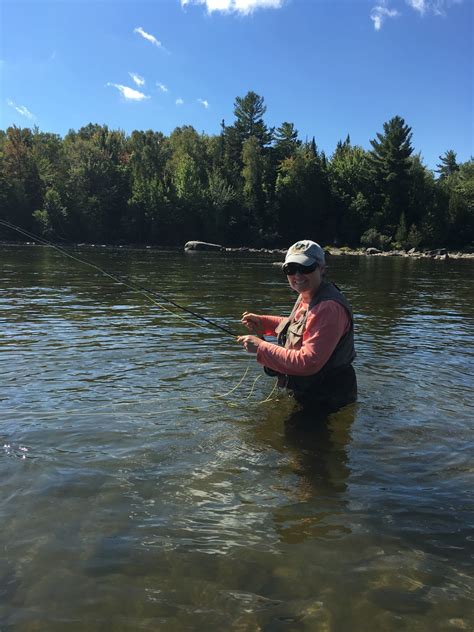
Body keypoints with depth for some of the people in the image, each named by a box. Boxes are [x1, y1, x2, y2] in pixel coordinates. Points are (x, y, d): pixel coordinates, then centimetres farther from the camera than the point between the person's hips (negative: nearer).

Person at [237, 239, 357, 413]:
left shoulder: (329, 308, -32)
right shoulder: (307, 297, 0)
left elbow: (308, 362, -35)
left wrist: (261, 347, -28)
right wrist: (262, 322, 5)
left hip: (327, 402, -9)